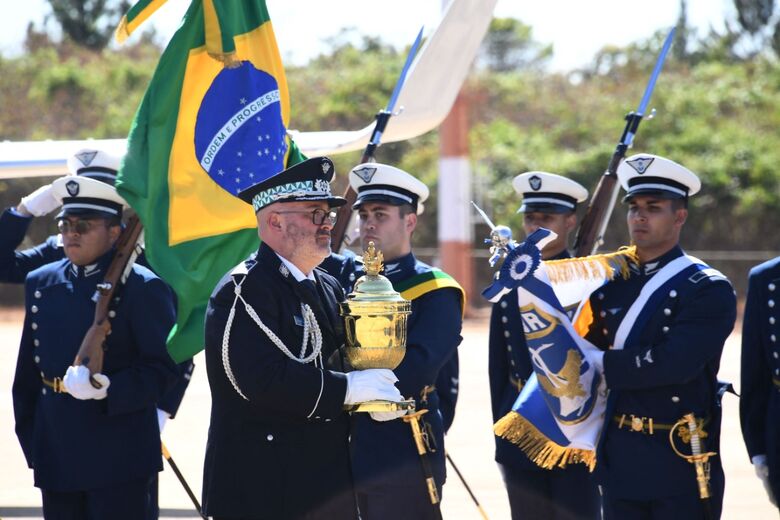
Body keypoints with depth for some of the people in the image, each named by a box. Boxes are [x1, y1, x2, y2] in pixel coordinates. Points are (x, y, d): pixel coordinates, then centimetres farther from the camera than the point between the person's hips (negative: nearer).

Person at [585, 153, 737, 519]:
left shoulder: (709, 290, -8)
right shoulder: (611, 286, 12)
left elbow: (675, 363, -21)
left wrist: (606, 364, -12)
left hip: (681, 461, -6)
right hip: (620, 458, 6)